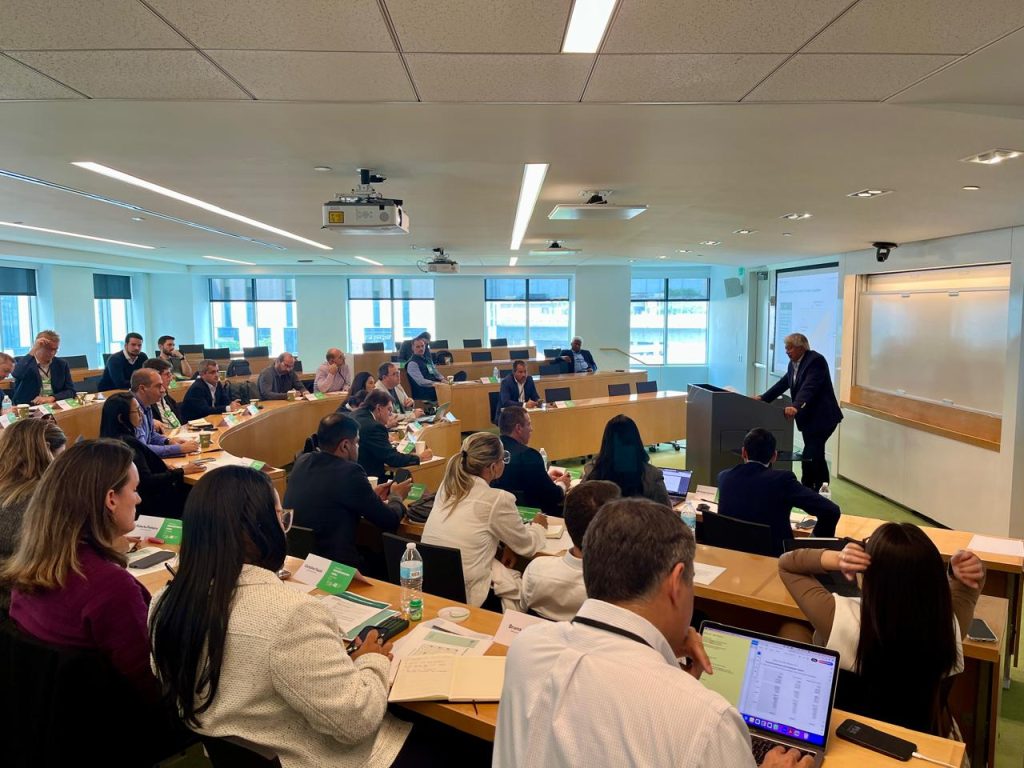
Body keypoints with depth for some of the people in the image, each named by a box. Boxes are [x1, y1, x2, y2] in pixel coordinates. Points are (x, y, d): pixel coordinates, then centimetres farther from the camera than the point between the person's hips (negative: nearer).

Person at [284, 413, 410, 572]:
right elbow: (389, 521, -9)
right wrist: (396, 497, 11)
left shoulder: (303, 461, 1)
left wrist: (371, 494, 21)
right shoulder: (350, 472, -18)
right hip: (335, 564, -7)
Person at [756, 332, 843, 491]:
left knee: (809, 458, -13)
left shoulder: (815, 360, -19)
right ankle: (820, 490, 29)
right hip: (808, 418, 10)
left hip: (821, 418, -10)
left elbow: (809, 387, -31)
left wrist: (796, 407, -44)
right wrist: (763, 398, 6)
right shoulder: (793, 363, 8)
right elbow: (783, 383, 13)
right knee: (816, 456, 18)